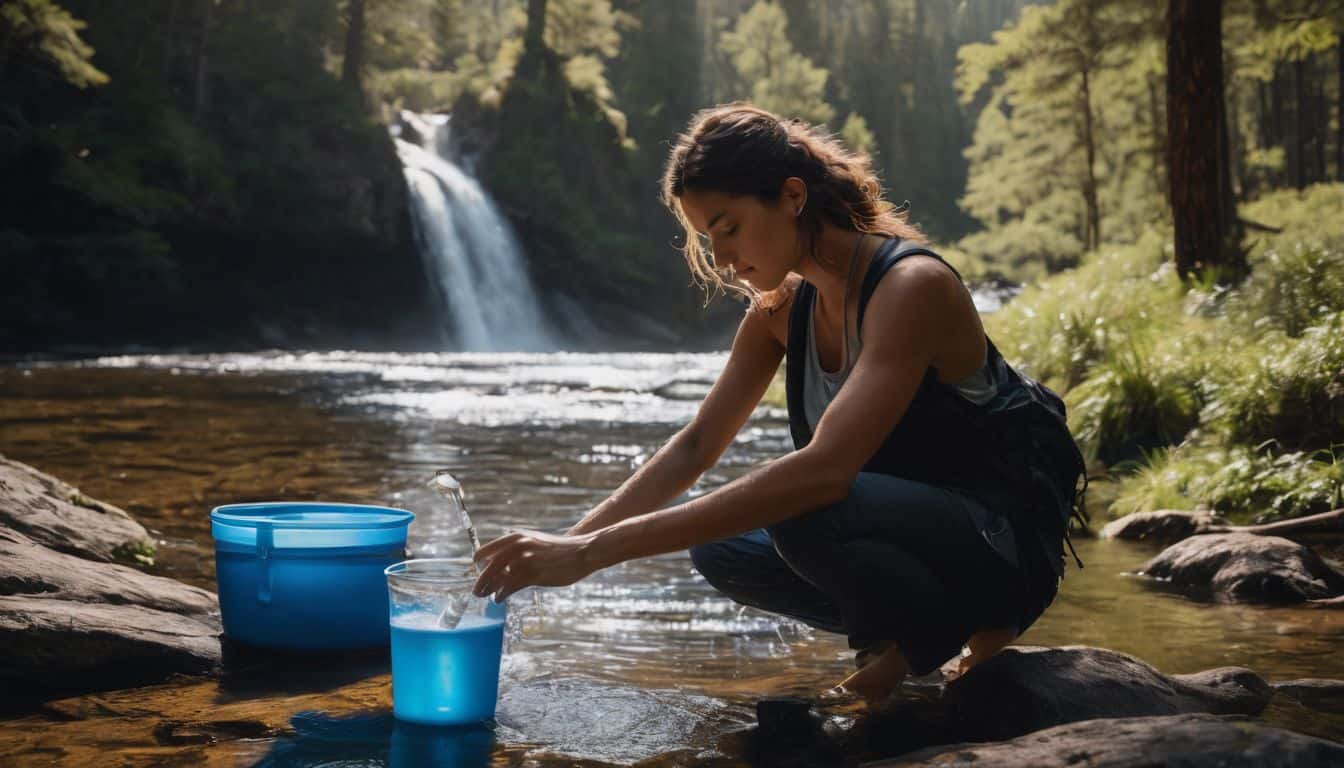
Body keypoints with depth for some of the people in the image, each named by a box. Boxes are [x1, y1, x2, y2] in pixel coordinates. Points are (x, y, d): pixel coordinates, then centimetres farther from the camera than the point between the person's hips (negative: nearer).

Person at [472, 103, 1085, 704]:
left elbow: (824, 469, -38)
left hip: (1009, 544, -8)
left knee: (806, 515, -33)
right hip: (908, 516, 8)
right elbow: (696, 445, 6)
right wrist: (572, 542, -10)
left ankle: (954, 628, -6)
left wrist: (601, 549, -41)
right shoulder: (783, 305, 0)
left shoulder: (912, 286, -26)